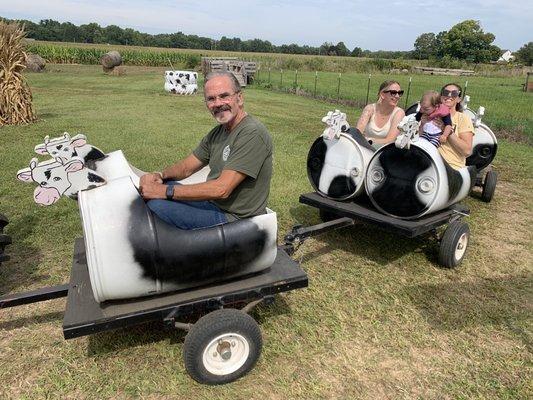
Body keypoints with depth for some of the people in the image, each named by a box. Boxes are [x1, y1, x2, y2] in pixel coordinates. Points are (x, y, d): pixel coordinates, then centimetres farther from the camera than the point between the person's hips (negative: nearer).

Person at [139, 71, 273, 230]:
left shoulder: (253, 133, -20)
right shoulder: (218, 132, 11)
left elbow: (222, 189, -26)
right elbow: (186, 167, 14)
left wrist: (166, 191, -23)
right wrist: (160, 175, -8)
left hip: (234, 217, -9)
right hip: (213, 201, 9)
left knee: (156, 205, -20)